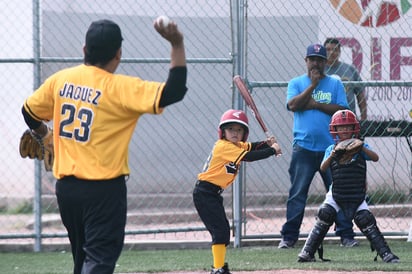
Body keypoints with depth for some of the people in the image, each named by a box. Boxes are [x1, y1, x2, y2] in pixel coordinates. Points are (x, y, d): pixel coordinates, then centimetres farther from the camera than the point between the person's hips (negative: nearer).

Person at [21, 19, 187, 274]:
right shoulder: (120, 88, -15)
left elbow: (30, 112, 17)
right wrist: (178, 45, -20)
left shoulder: (60, 79, 2)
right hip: (103, 190, -6)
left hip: (65, 185, 6)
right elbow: (173, 92, -22)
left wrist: (42, 131, 38)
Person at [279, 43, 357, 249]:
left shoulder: (335, 84, 9)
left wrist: (315, 104, -9)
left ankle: (346, 235, 3)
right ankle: (289, 236, 0)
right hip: (303, 148, -1)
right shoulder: (296, 83, 9)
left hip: (331, 147, 1)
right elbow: (293, 105, -8)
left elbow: (342, 110, -3)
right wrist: (312, 85, -10)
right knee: (297, 193, -3)